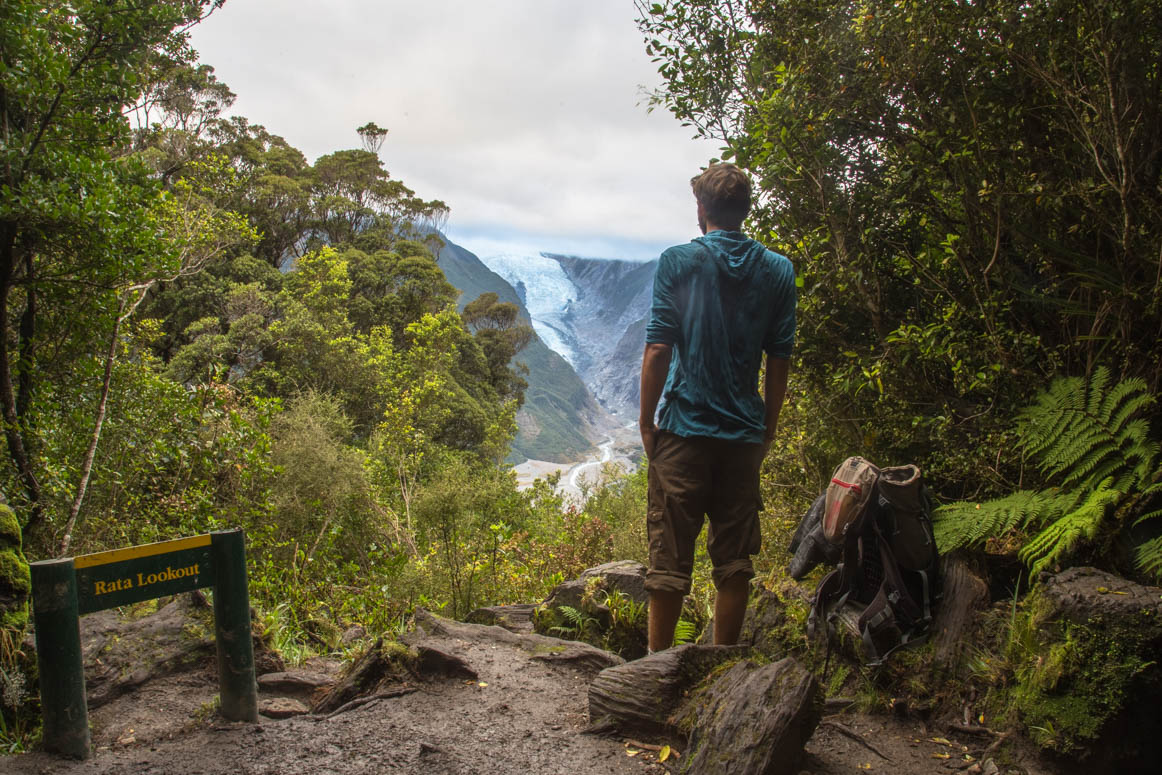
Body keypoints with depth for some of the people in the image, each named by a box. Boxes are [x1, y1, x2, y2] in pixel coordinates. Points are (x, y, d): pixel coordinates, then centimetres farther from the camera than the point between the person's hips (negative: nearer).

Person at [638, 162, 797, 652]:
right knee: (734, 557, 12)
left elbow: (658, 349, -8)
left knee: (670, 555, 5)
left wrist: (646, 421, 0)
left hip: (684, 428, -3)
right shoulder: (778, 270, 5)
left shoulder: (678, 261, -4)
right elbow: (780, 360, 5)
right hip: (744, 434, 3)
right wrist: (768, 428, 14)